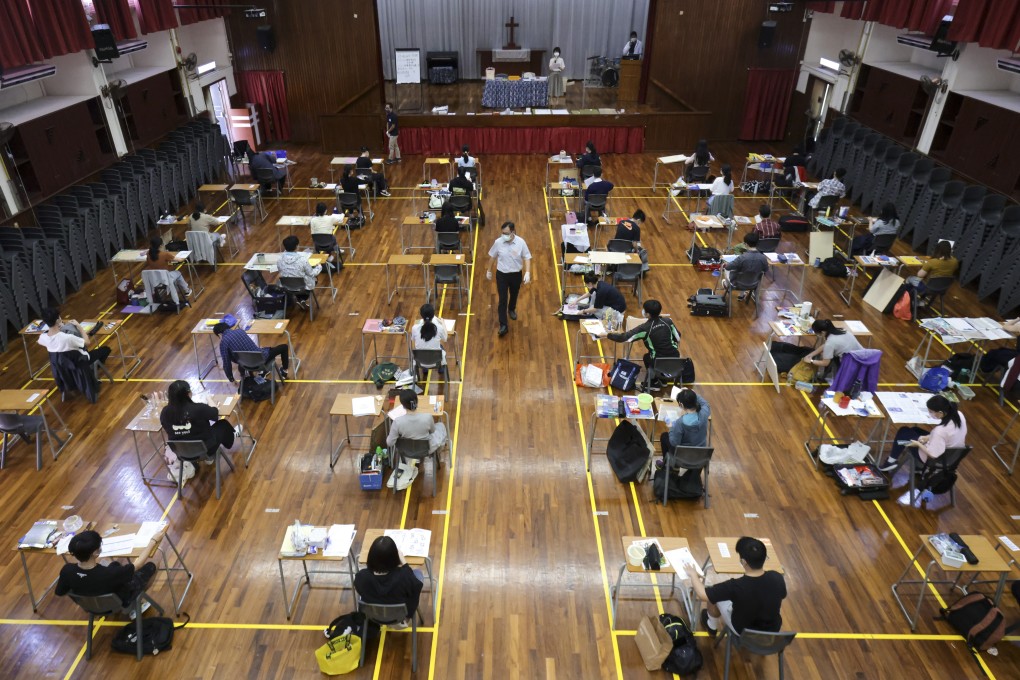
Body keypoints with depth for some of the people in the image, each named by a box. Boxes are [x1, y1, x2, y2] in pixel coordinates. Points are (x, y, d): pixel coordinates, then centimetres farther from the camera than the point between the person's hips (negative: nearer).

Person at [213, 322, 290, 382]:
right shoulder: (239, 330, 3)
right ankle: (284, 372, 38)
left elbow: (226, 363, -6)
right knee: (284, 347, 25)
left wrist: (231, 380, 9)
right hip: (262, 357, 0)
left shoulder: (223, 342, -7)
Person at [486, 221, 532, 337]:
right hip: (502, 274, -1)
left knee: (514, 295, 24)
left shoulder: (521, 242, -16)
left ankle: (512, 310, 56)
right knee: (502, 300, -3)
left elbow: (527, 258, -9)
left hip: (516, 274, 1)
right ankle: (503, 325, 0)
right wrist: (489, 271, 11)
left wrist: (527, 272, -21)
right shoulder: (498, 242, -13)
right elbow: (492, 257, 2)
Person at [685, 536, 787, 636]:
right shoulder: (777, 578, -23)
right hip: (773, 630, 4)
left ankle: (711, 626, 37)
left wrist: (693, 574, -5)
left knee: (713, 595, 12)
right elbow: (780, 605, -1)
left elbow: (702, 594, -22)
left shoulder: (735, 586, -35)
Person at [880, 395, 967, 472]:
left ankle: (892, 461, 25)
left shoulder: (940, 430, -39)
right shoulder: (959, 415, -15)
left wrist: (918, 444, -15)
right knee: (914, 430, 27)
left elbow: (933, 455, -30)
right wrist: (929, 437, 0)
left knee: (903, 431, 10)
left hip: (937, 460, -8)